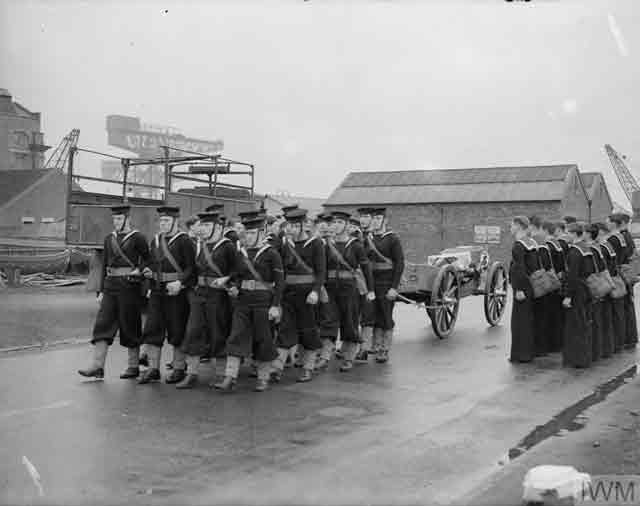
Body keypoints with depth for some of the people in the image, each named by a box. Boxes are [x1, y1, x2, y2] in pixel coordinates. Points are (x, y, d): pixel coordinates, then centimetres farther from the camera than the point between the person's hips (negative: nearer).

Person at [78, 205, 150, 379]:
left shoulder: (137, 238, -3)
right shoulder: (109, 239, 13)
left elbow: (147, 260, 2)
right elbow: (105, 265, 15)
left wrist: (139, 271, -17)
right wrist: (101, 290, 11)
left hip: (129, 286, -5)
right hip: (110, 285, 5)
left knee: (130, 326, 2)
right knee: (102, 324, -2)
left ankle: (133, 366, 13)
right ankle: (97, 366, -1)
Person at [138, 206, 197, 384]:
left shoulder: (184, 241, -7)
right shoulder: (155, 240, 14)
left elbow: (192, 267, -11)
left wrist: (180, 282, -24)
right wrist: (150, 273, 4)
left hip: (176, 291, -6)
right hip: (157, 291, 6)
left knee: (177, 331, 2)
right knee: (152, 329, 4)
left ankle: (179, 368, 14)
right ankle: (153, 368, 12)